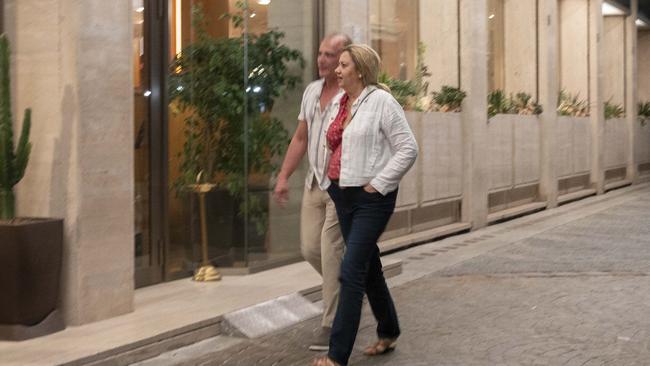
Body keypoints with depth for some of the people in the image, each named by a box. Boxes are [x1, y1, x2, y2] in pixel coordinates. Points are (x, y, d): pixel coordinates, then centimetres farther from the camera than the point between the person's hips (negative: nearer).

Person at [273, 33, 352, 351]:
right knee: (310, 249, 8)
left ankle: (332, 324, 4)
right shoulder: (312, 91, 10)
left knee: (330, 251, -7)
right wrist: (284, 176, 13)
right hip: (315, 182, 7)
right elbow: (300, 138, 16)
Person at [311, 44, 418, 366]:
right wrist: (332, 181, 12)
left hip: (371, 198, -8)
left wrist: (378, 183, -15)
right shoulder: (341, 102, 11)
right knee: (369, 267, 17)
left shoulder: (381, 101, -10)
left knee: (352, 271, -11)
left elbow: (408, 149, -12)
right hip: (343, 195, 8)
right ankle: (388, 333, 34)